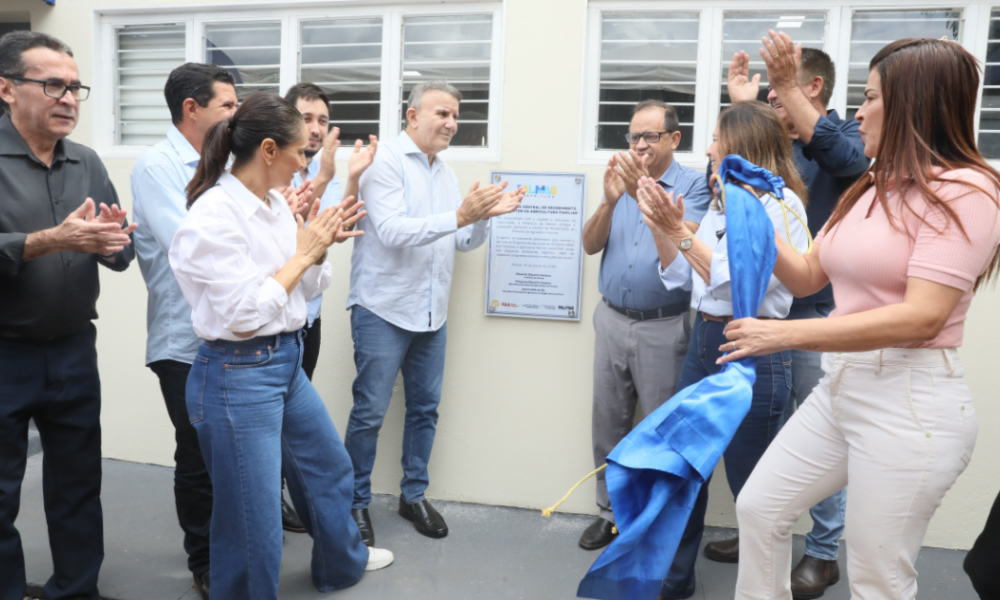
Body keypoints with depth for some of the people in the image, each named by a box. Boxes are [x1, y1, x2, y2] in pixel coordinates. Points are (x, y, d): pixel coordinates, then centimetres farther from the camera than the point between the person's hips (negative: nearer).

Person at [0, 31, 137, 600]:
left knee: (79, 484, 14)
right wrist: (50, 241, -28)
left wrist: (114, 239, -17)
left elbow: (123, 256, 4)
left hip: (75, 350, 4)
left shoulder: (88, 163, 7)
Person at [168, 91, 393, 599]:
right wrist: (302, 253, -17)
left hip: (287, 361, 9)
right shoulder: (213, 215, -20)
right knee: (253, 521, 5)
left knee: (329, 466, 27)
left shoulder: (277, 204, 3)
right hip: (237, 374, -9)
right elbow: (243, 315, -23)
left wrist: (320, 246, -7)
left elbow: (305, 290, 11)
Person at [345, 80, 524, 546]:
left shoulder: (445, 173, 14)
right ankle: (356, 503, 18)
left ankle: (414, 494, 29)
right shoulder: (386, 162, -9)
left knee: (425, 407, 13)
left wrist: (485, 216, -5)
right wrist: (460, 215, -26)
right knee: (369, 412, 1)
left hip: (431, 313, 7)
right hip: (383, 310, -7)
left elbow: (462, 242, 14)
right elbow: (393, 231, -21)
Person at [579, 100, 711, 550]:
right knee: (607, 424, 12)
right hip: (612, 321, 5)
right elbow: (590, 244, -1)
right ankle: (610, 510, 27)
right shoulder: (622, 179, 8)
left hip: (664, 328, -4)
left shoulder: (694, 186, -5)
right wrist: (610, 201, -17)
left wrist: (644, 195, -30)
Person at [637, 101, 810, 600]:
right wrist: (660, 229, 0)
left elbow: (737, 284, -21)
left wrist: (681, 232, -19)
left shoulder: (779, 204, -12)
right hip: (703, 342, 8)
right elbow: (680, 278, 12)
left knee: (750, 485, 7)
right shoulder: (723, 204, 12)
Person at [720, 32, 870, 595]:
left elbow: (842, 155, -25)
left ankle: (824, 554, 19)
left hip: (818, 313, -5)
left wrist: (788, 88, -33)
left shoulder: (848, 134, -2)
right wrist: (740, 106, -11)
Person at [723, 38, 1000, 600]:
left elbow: (922, 317, -23)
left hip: (911, 403, -8)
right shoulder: (871, 189, 13)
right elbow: (807, 277, 15)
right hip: (840, 385, 8)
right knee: (758, 507, 13)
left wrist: (784, 334, -26)